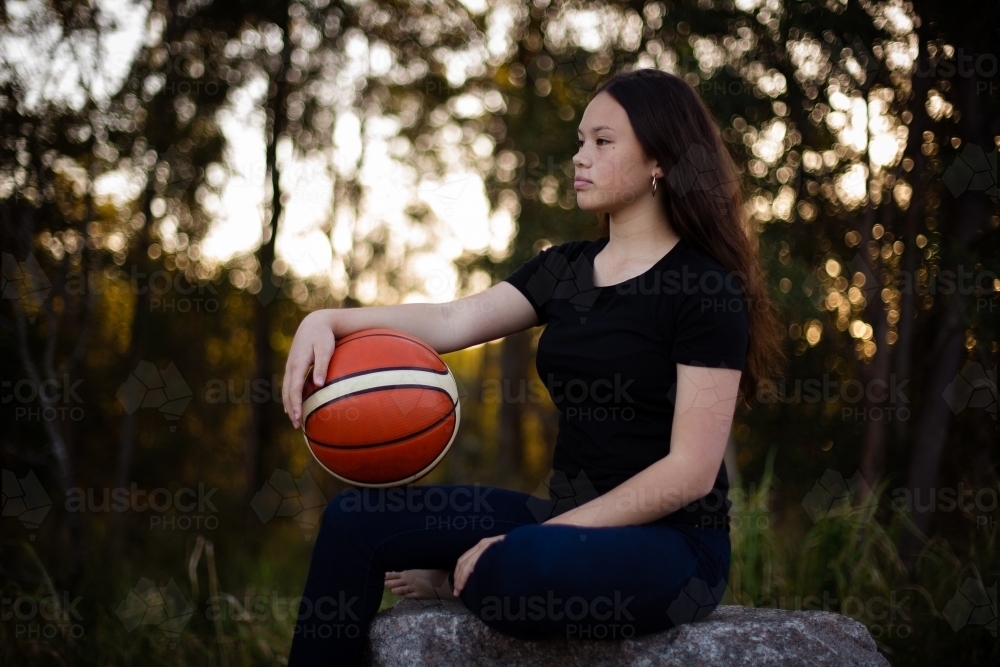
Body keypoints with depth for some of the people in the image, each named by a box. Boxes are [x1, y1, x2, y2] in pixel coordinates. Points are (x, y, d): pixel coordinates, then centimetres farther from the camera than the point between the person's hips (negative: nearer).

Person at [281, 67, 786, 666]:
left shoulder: (708, 289, -11)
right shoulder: (567, 268, 11)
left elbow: (691, 471, -16)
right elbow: (449, 322, -2)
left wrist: (543, 536, -19)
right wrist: (329, 320, -19)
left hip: (670, 545, -7)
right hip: (572, 519, 7)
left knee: (517, 567, -37)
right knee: (356, 521, -5)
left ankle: (465, 580, -2)